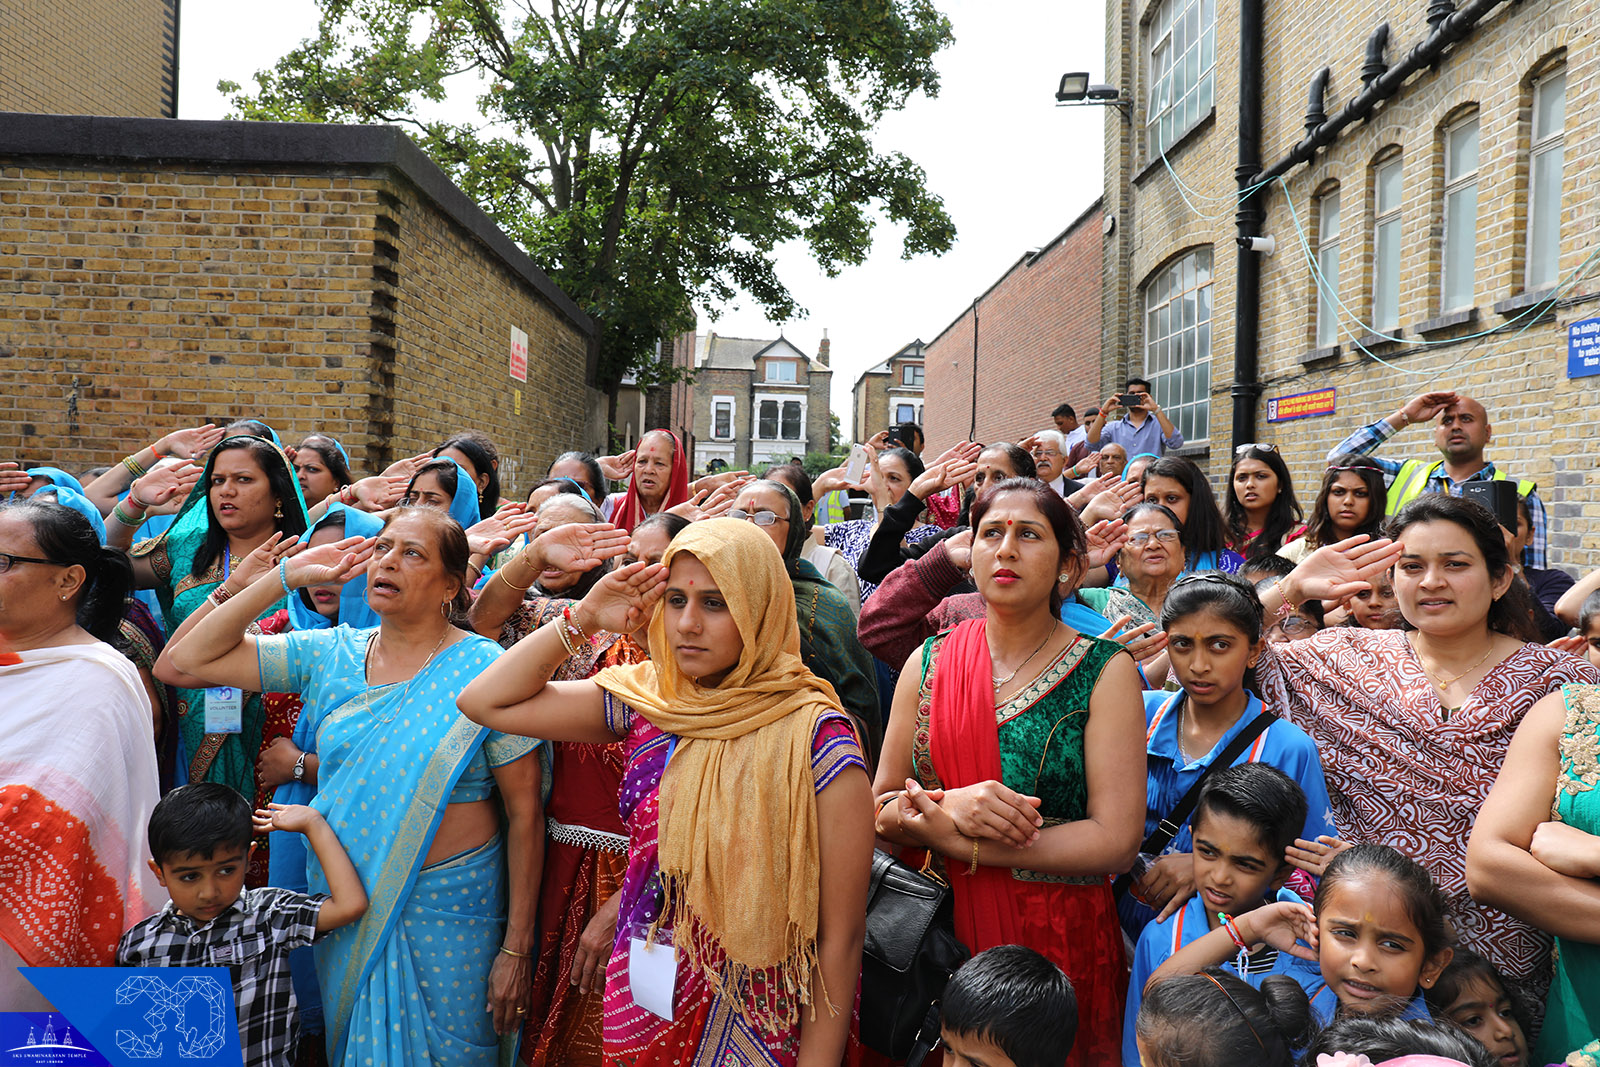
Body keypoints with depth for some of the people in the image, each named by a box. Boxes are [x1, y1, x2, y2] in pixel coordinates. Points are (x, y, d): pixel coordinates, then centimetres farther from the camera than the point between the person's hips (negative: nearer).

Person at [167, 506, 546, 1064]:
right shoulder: (332, 655, 0)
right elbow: (191, 656, 0)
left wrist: (517, 948, -12)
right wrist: (285, 576, -8)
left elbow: (525, 815, -12)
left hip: (448, 913, -4)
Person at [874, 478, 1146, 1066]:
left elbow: (1116, 840, -14)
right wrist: (949, 808, -20)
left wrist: (954, 841, -17)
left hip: (1062, 941, -2)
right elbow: (880, 811, 2)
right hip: (943, 930, 2)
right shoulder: (928, 663, 1)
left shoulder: (1104, 671, -7)